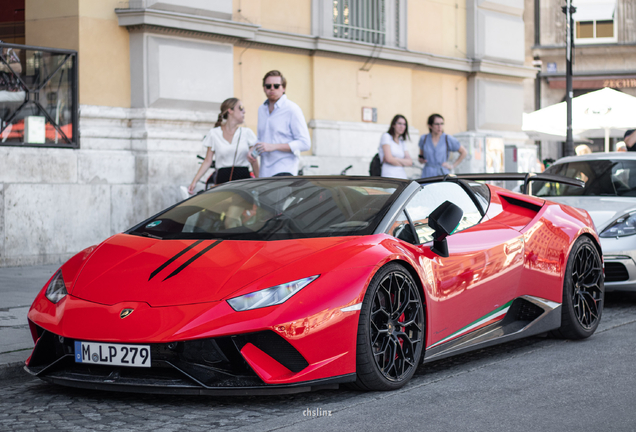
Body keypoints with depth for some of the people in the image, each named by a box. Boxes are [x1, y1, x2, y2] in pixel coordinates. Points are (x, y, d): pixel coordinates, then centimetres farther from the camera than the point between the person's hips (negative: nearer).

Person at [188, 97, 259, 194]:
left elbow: (254, 161, 11)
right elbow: (207, 161, 10)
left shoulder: (247, 133, 11)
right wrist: (194, 181, 1)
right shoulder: (214, 133, 8)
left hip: (243, 178, 1)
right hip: (223, 180, -1)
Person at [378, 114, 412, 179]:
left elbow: (410, 162, 9)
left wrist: (395, 159, -6)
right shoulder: (386, 136, 4)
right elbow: (389, 159, -8)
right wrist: (404, 162, 7)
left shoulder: (402, 142, 20)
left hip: (403, 176, 5)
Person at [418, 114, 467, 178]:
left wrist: (453, 166, 5)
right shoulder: (424, 139, 6)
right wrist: (421, 159, 0)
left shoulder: (448, 139, 1)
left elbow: (464, 152, 9)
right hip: (427, 175, 1)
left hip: (443, 174, -1)